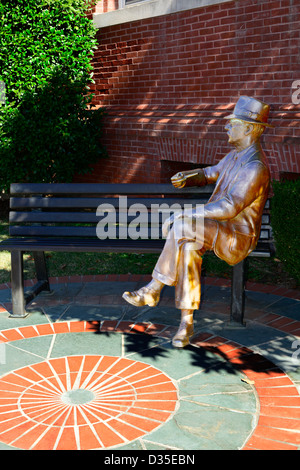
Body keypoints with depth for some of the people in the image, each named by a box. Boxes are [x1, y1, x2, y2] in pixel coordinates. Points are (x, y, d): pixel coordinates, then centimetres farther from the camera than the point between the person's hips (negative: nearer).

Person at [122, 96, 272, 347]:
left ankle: (153, 290, -16)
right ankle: (186, 322, -20)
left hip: (237, 239, -8)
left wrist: (182, 214, -25)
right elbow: (211, 173, 31)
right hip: (215, 230, 9)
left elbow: (229, 208, -29)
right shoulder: (235, 155, 12)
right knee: (189, 246, -23)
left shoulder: (255, 167, -20)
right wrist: (186, 177, 8)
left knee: (183, 226, -31)